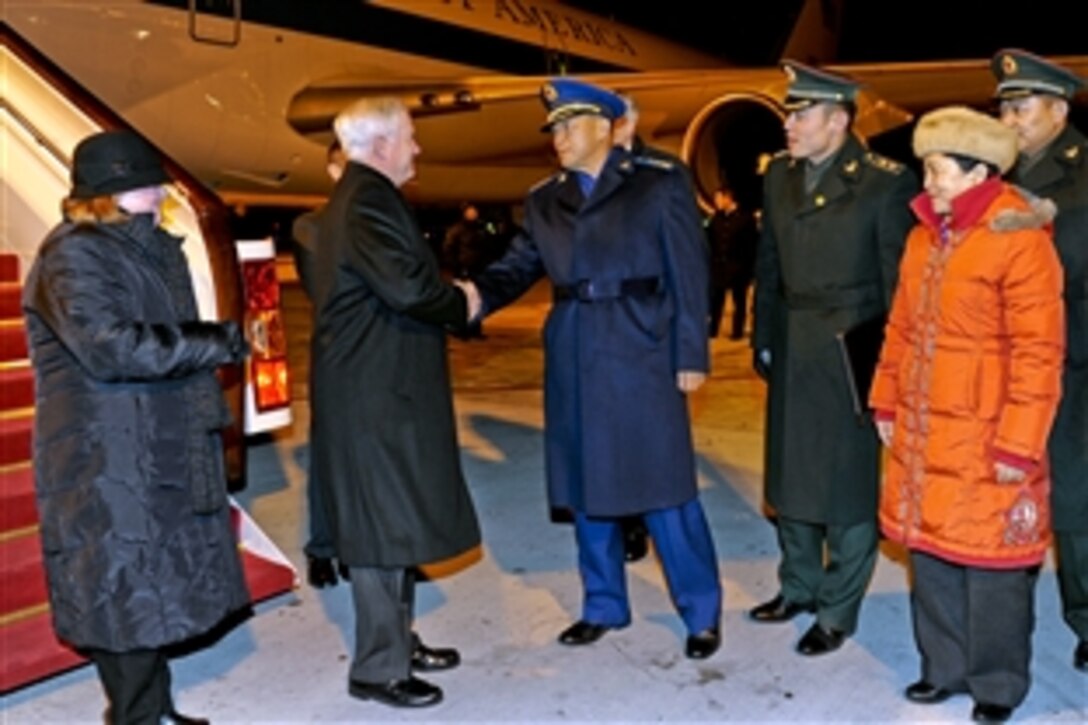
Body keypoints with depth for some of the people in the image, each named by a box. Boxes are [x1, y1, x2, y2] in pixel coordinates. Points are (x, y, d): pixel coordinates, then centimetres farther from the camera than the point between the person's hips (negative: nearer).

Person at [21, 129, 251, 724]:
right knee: (126, 589, -1)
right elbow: (108, 346, -26)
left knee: (157, 585, 15)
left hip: (164, 452, 9)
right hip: (106, 460, -9)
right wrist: (217, 343, -19)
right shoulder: (73, 256, -13)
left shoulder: (152, 248, 15)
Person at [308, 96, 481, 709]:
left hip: (382, 387, 11)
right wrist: (461, 305, -10)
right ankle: (379, 669, 8)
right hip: (374, 393, -11)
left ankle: (397, 640, 31)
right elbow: (408, 287, -28)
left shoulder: (363, 197, 17)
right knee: (383, 528, -3)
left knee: (394, 521, 18)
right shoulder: (368, 200, -17)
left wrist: (448, 298, 2)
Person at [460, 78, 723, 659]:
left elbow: (688, 272, -4)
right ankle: (603, 605, 27)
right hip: (574, 355, 5)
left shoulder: (659, 183, -1)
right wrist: (481, 293, -19)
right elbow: (520, 265, 2)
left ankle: (702, 612, 15)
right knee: (585, 482, 11)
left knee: (661, 484, -1)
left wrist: (691, 354, -9)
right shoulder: (544, 199, 11)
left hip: (642, 351, -4)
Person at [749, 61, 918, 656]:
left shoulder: (887, 182, -11)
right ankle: (798, 585, 35)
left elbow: (900, 279, -10)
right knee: (790, 473, 16)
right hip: (791, 353, 6)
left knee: (848, 483, 4)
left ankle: (837, 612, 20)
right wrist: (763, 338, 9)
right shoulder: (779, 174, 7)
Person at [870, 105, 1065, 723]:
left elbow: (1039, 353, -15)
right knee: (930, 553, 15)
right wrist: (887, 403, 14)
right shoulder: (925, 236, 9)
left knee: (990, 565, 6)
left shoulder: (1020, 240, -13)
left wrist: (1017, 446, -17)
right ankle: (945, 666, 33)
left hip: (984, 440, -7)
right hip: (921, 433, 7)